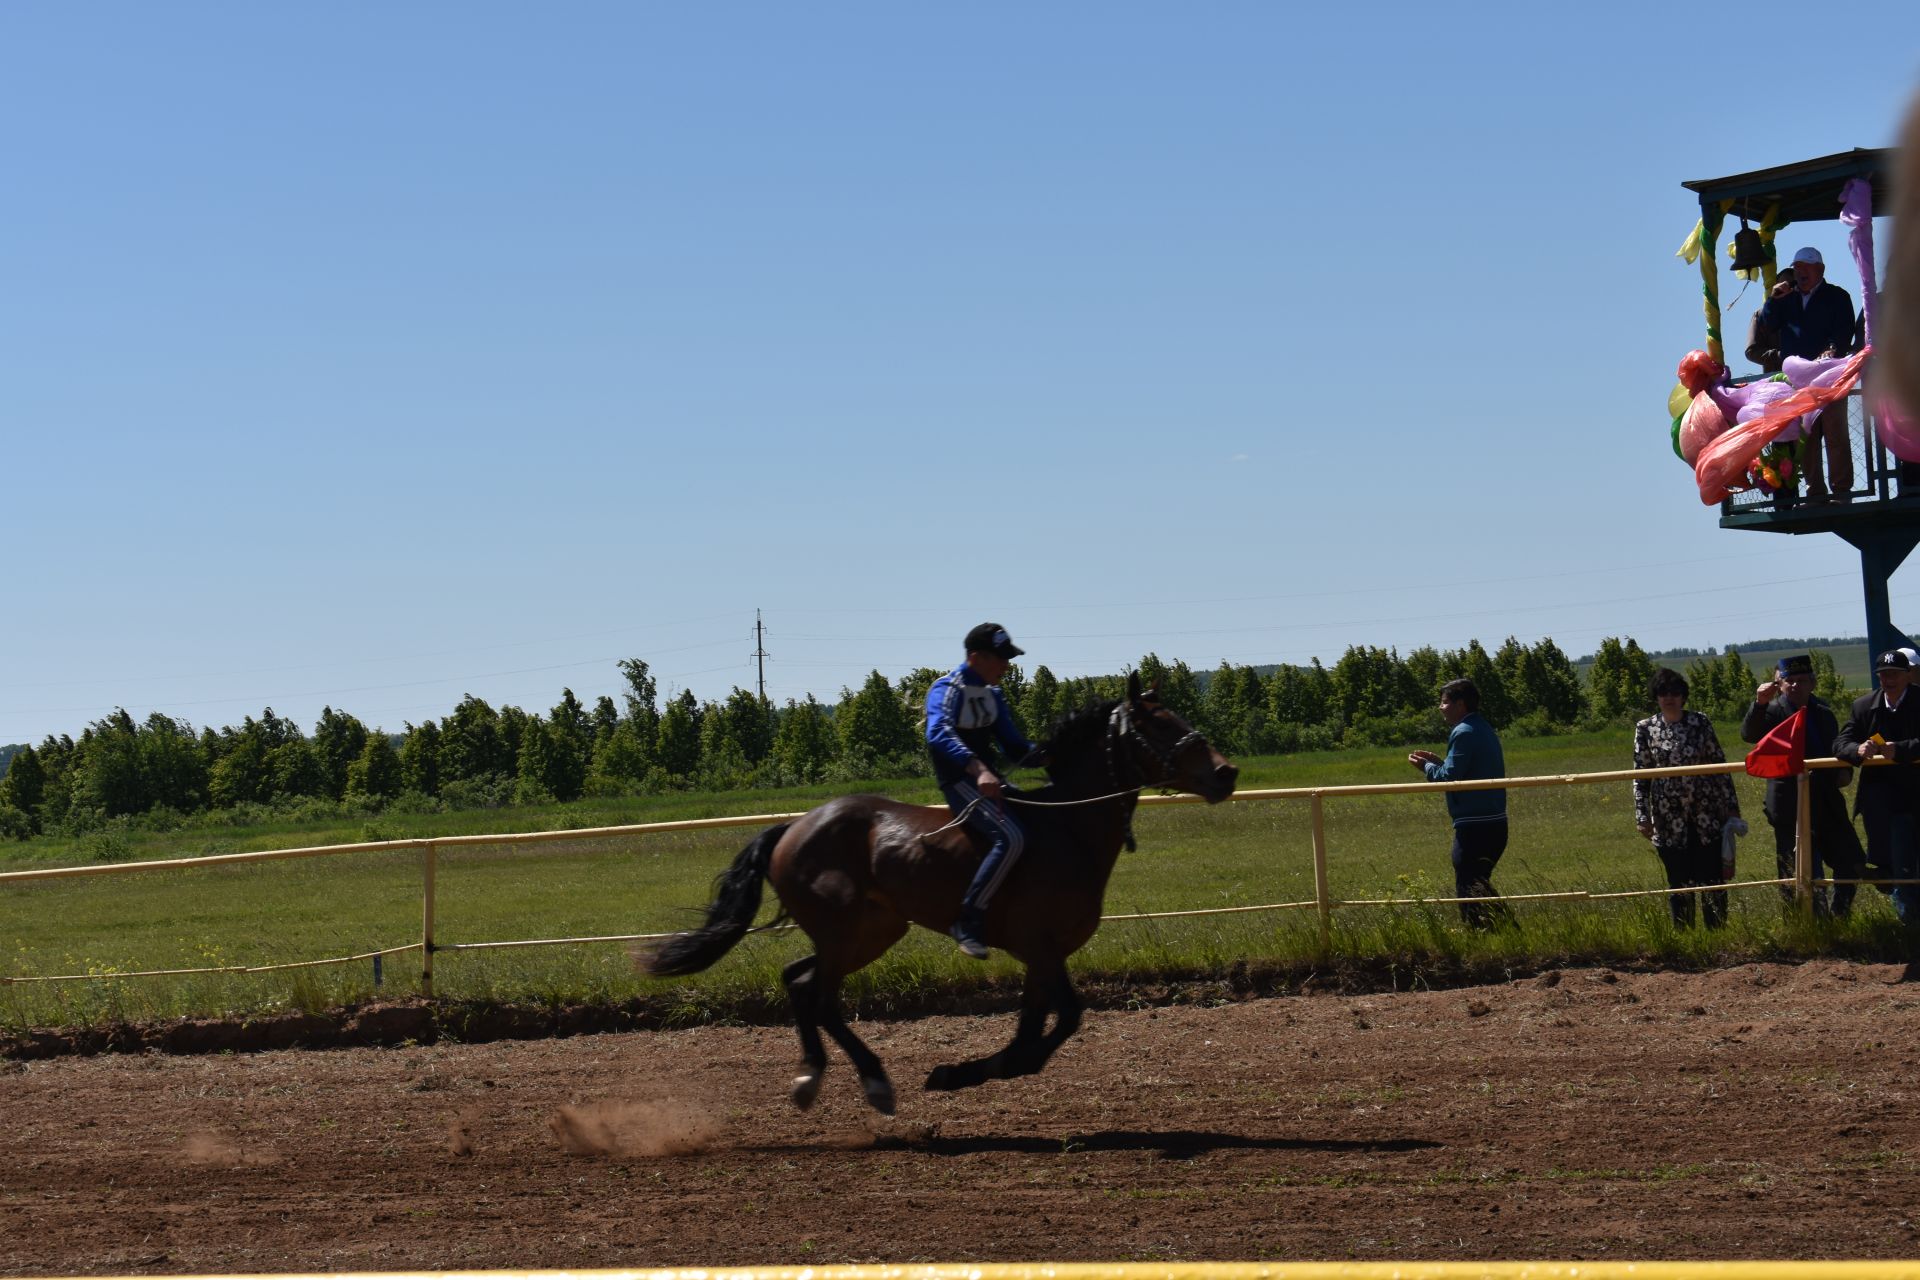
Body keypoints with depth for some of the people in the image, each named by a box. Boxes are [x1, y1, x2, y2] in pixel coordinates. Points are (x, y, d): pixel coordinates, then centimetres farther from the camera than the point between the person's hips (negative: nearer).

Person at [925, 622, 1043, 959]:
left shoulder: (992, 695, 14)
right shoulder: (947, 690, -13)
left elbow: (1015, 747, 16)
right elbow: (939, 735, -33)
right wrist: (978, 769, -49)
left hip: (987, 778, 9)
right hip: (960, 782, -9)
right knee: (1010, 836, -30)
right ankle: (968, 920, -28)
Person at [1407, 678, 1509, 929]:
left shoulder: (1463, 733, -14)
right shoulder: (1484, 730, 16)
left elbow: (1448, 777, -17)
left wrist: (1426, 766, 0)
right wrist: (1437, 761, 15)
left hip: (1474, 827, -10)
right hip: (1495, 823, 10)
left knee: (1468, 890, -4)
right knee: (1481, 887, 18)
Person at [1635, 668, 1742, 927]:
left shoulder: (1700, 722, 2)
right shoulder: (1645, 729, 1)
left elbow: (1719, 765, 5)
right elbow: (1640, 776, 3)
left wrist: (1732, 806, 3)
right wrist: (1642, 816, -3)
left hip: (1707, 815, 0)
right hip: (1669, 820, 0)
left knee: (1713, 878, 2)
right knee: (1679, 883, 5)